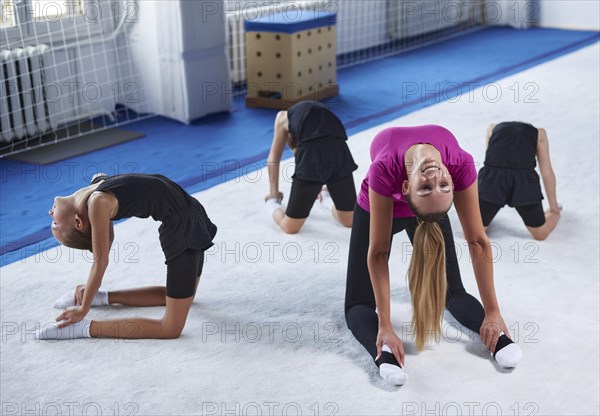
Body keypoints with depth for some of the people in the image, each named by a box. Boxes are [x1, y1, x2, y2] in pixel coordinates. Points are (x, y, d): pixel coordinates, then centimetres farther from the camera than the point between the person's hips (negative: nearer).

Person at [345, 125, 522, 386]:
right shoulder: (385, 169, -46)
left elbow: (477, 241, -29)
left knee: (451, 290, -3)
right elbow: (377, 252, -37)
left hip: (423, 205, 2)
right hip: (378, 203, -1)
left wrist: (492, 312, -26)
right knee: (359, 300, -7)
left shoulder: (461, 164, -42)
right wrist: (385, 327, -35)